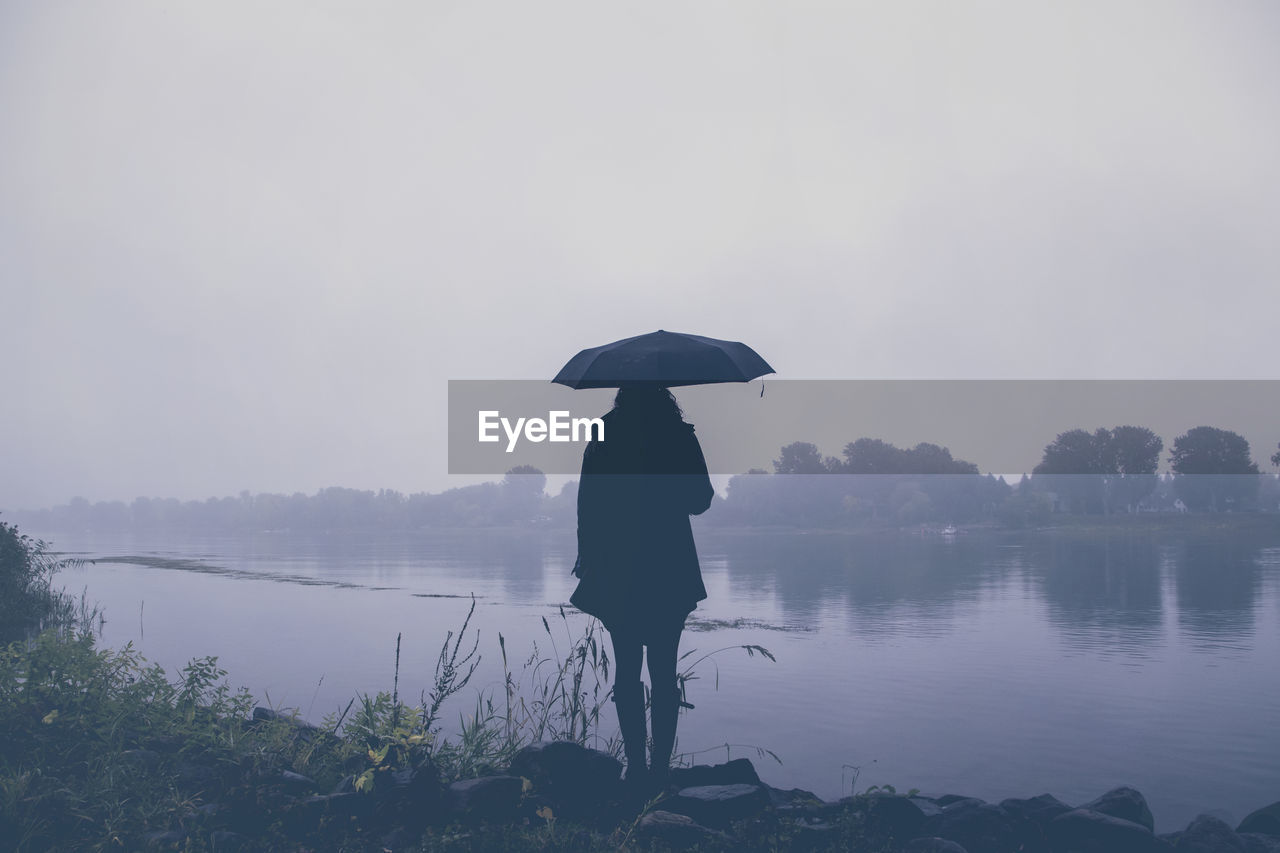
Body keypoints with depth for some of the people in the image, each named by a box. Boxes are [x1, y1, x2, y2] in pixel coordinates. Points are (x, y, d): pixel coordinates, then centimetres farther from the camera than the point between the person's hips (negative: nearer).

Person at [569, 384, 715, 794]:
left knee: (627, 669, 6)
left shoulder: (602, 438, -1)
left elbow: (587, 504, 0)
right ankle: (659, 768, 6)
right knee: (664, 671, 6)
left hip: (617, 571, 0)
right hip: (670, 571, 0)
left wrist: (587, 556, 8)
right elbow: (700, 500, 1)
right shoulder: (680, 436, -3)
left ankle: (636, 766, 4)